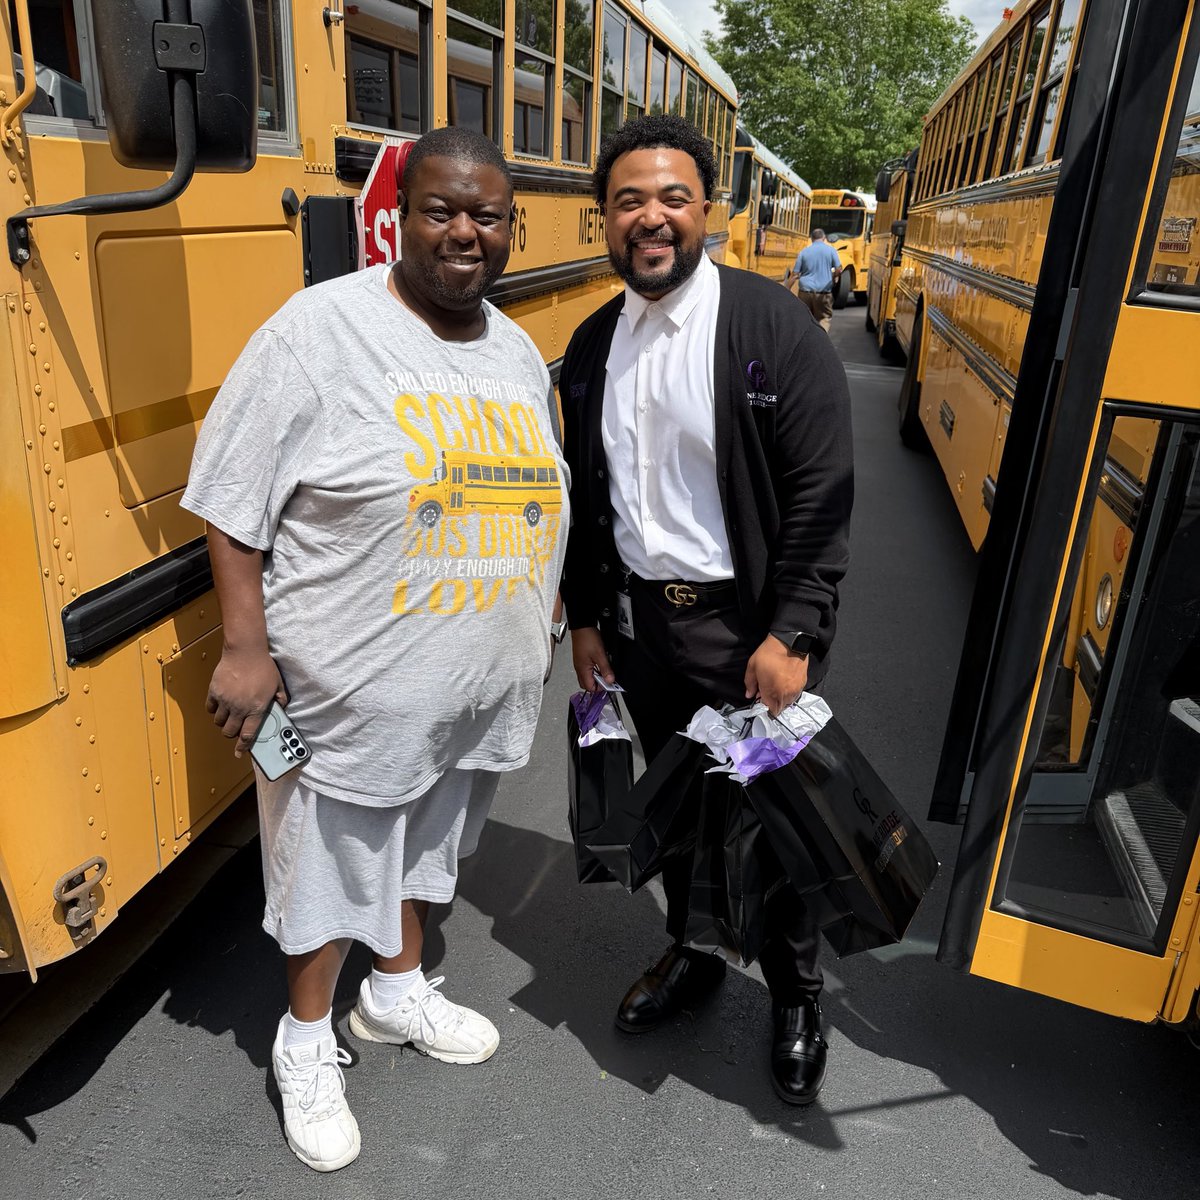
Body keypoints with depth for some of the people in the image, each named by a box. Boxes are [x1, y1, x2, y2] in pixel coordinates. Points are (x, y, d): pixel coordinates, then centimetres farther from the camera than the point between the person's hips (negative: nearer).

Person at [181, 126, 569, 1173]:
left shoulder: (519, 354, 7)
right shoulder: (321, 329, -14)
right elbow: (231, 502, -13)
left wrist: (556, 633, 17)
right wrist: (246, 649, -16)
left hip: (483, 692, 6)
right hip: (350, 693, -6)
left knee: (428, 846, 24)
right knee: (330, 862, 13)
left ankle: (398, 990, 49)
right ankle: (307, 1041, 38)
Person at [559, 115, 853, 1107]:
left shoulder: (773, 326, -12)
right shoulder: (593, 344, 5)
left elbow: (824, 493, -14)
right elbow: (585, 495, 11)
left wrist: (792, 635, -19)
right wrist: (586, 617, 10)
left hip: (746, 622, -5)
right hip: (640, 616, 5)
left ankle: (796, 996, 33)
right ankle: (692, 953, 44)